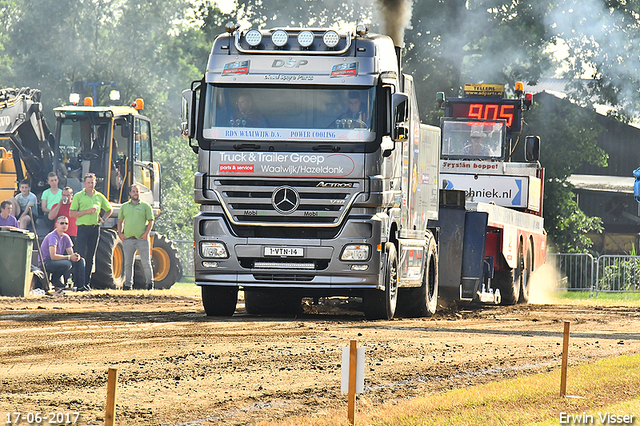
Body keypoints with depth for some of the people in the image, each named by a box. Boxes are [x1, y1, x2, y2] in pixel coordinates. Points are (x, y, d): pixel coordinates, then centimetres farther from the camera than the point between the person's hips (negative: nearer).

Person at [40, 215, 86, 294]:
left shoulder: (65, 237, 7)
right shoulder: (52, 237, -19)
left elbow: (71, 253, 7)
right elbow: (53, 256, -27)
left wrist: (75, 255, -18)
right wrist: (69, 257, -23)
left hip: (58, 261, 8)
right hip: (45, 263, -8)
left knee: (80, 260, -2)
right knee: (67, 264, -34)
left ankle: (80, 286, -2)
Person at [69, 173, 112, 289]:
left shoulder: (99, 197, 14)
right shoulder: (78, 196, 2)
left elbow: (109, 210, 28)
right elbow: (71, 213, -4)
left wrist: (103, 219, 10)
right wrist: (87, 211, -13)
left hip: (95, 229, 4)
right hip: (83, 228, -4)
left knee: (91, 257, 6)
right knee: (82, 256, -11)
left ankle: (87, 283, 11)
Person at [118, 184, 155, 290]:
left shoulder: (145, 206, 6)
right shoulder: (124, 207, 15)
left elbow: (150, 221, 3)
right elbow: (120, 221, 21)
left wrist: (146, 233, -10)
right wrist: (120, 233, 6)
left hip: (142, 239, -3)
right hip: (128, 239, 3)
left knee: (146, 263, -3)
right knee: (128, 264, 6)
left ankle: (150, 283, 5)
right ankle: (128, 284, 12)